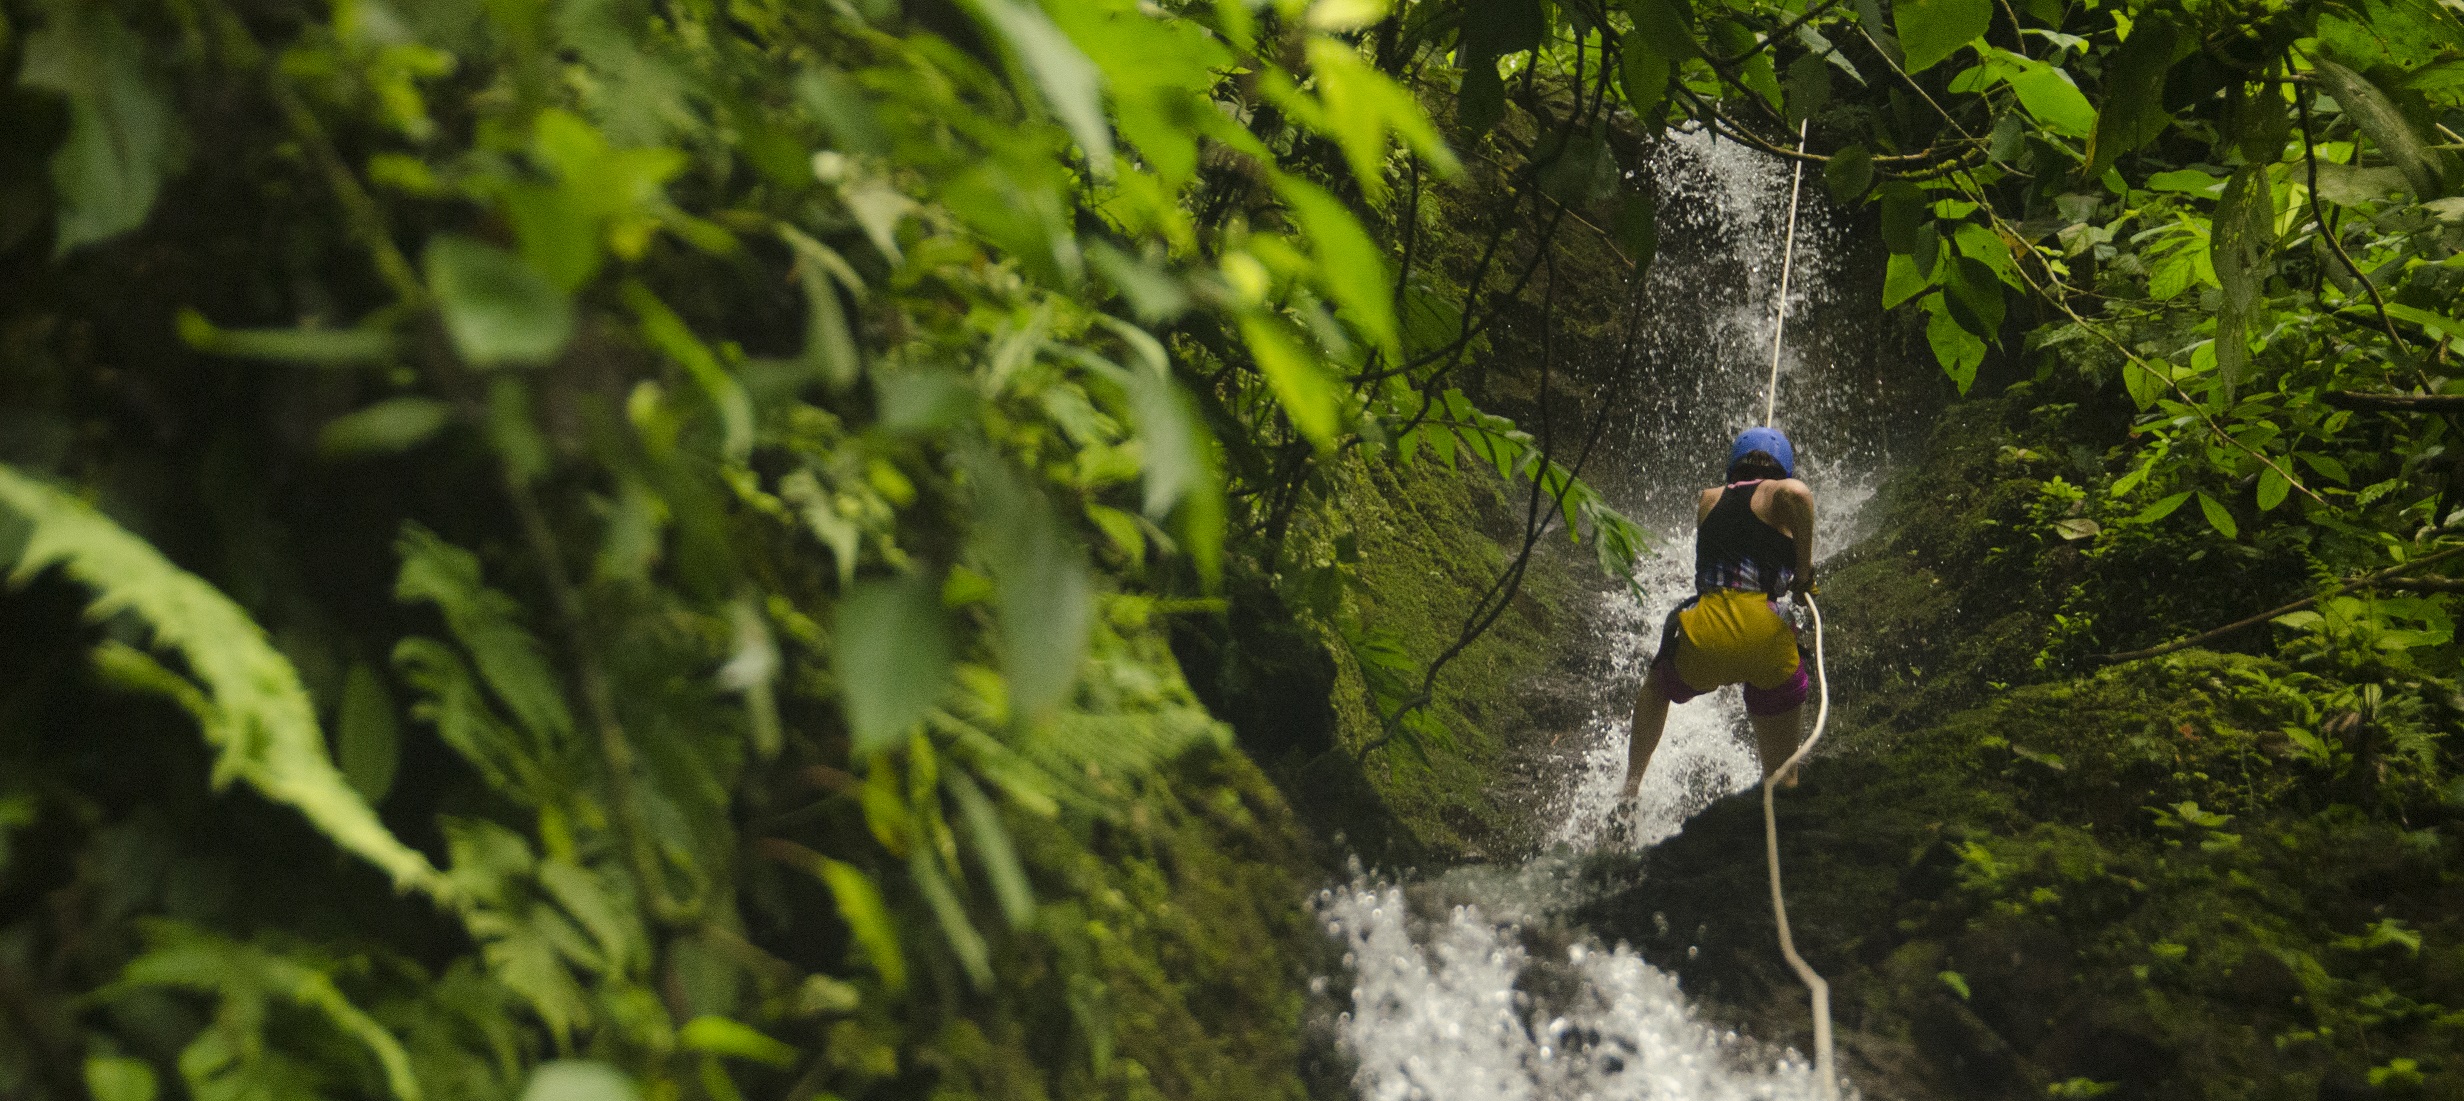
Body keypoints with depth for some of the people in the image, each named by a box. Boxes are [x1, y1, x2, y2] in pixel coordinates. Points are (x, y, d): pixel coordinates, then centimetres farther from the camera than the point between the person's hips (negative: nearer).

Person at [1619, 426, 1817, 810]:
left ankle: (1630, 790, 33)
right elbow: (1796, 493, -18)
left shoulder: (1709, 500, 21)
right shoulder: (1778, 494, 8)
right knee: (1781, 772, 15)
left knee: (1656, 686, 37)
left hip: (1703, 640, 3)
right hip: (1766, 637, -3)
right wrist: (1804, 568, -7)